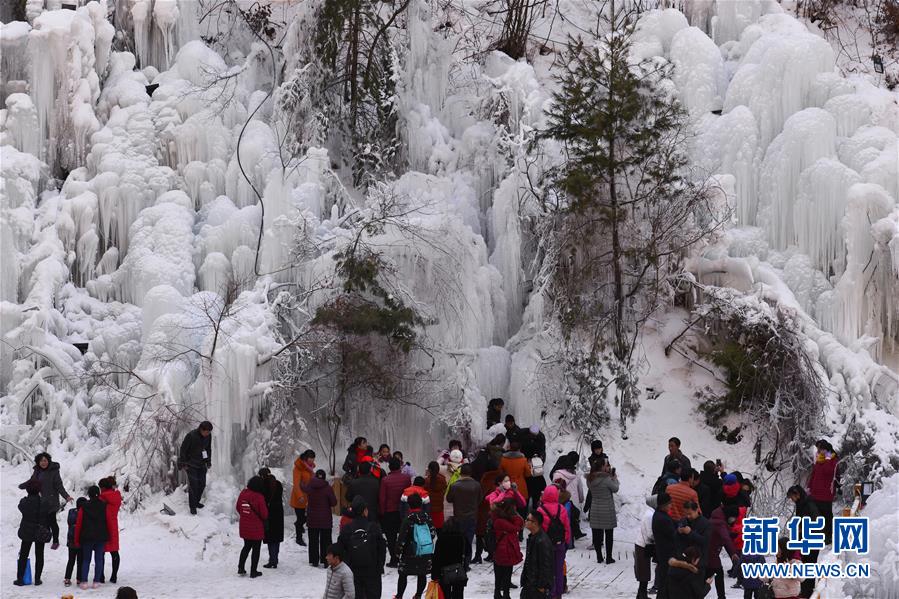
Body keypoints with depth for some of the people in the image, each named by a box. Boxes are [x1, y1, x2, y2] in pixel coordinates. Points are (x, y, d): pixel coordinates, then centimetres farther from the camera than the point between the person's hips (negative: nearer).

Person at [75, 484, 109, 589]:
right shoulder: (104, 506, -2)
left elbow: (78, 524, -3)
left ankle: (84, 581, -1)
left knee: (86, 560, 7)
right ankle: (96, 581, 3)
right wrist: (106, 536, 15)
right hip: (101, 537, 1)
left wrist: (77, 540, 5)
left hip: (87, 537, -1)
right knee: (98, 560, 6)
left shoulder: (84, 507, -5)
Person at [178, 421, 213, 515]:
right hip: (191, 464, -6)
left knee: (202, 484, 9)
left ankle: (196, 501, 29)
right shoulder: (191, 436, -23)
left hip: (202, 464, 6)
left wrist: (208, 462, 13)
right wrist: (183, 464, -10)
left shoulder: (208, 436, -6)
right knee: (193, 485, -6)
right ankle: (192, 506, 5)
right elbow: (183, 450, -14)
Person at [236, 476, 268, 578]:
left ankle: (241, 568, 21)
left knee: (247, 546, 24)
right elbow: (264, 514, -16)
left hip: (244, 526, 5)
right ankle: (253, 571, 12)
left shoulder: (243, 494, -4)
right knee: (256, 549, 8)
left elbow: (237, 508, 8)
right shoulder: (259, 497, -21)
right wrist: (264, 519, 8)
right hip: (256, 528, -5)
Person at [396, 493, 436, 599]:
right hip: (426, 553, 4)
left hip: (411, 553, -4)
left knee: (403, 574, 7)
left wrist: (398, 550, -1)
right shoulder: (427, 517, 0)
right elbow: (433, 533, 7)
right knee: (422, 574, 14)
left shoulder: (408, 520, -14)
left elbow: (402, 537, -13)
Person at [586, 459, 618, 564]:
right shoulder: (606, 479, -18)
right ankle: (608, 557, 11)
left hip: (595, 510, 5)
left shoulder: (590, 479, -1)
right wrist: (615, 478, 12)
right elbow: (615, 489, -7)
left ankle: (599, 557, 14)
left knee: (597, 534, 9)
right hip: (607, 510, -5)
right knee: (609, 534, 7)